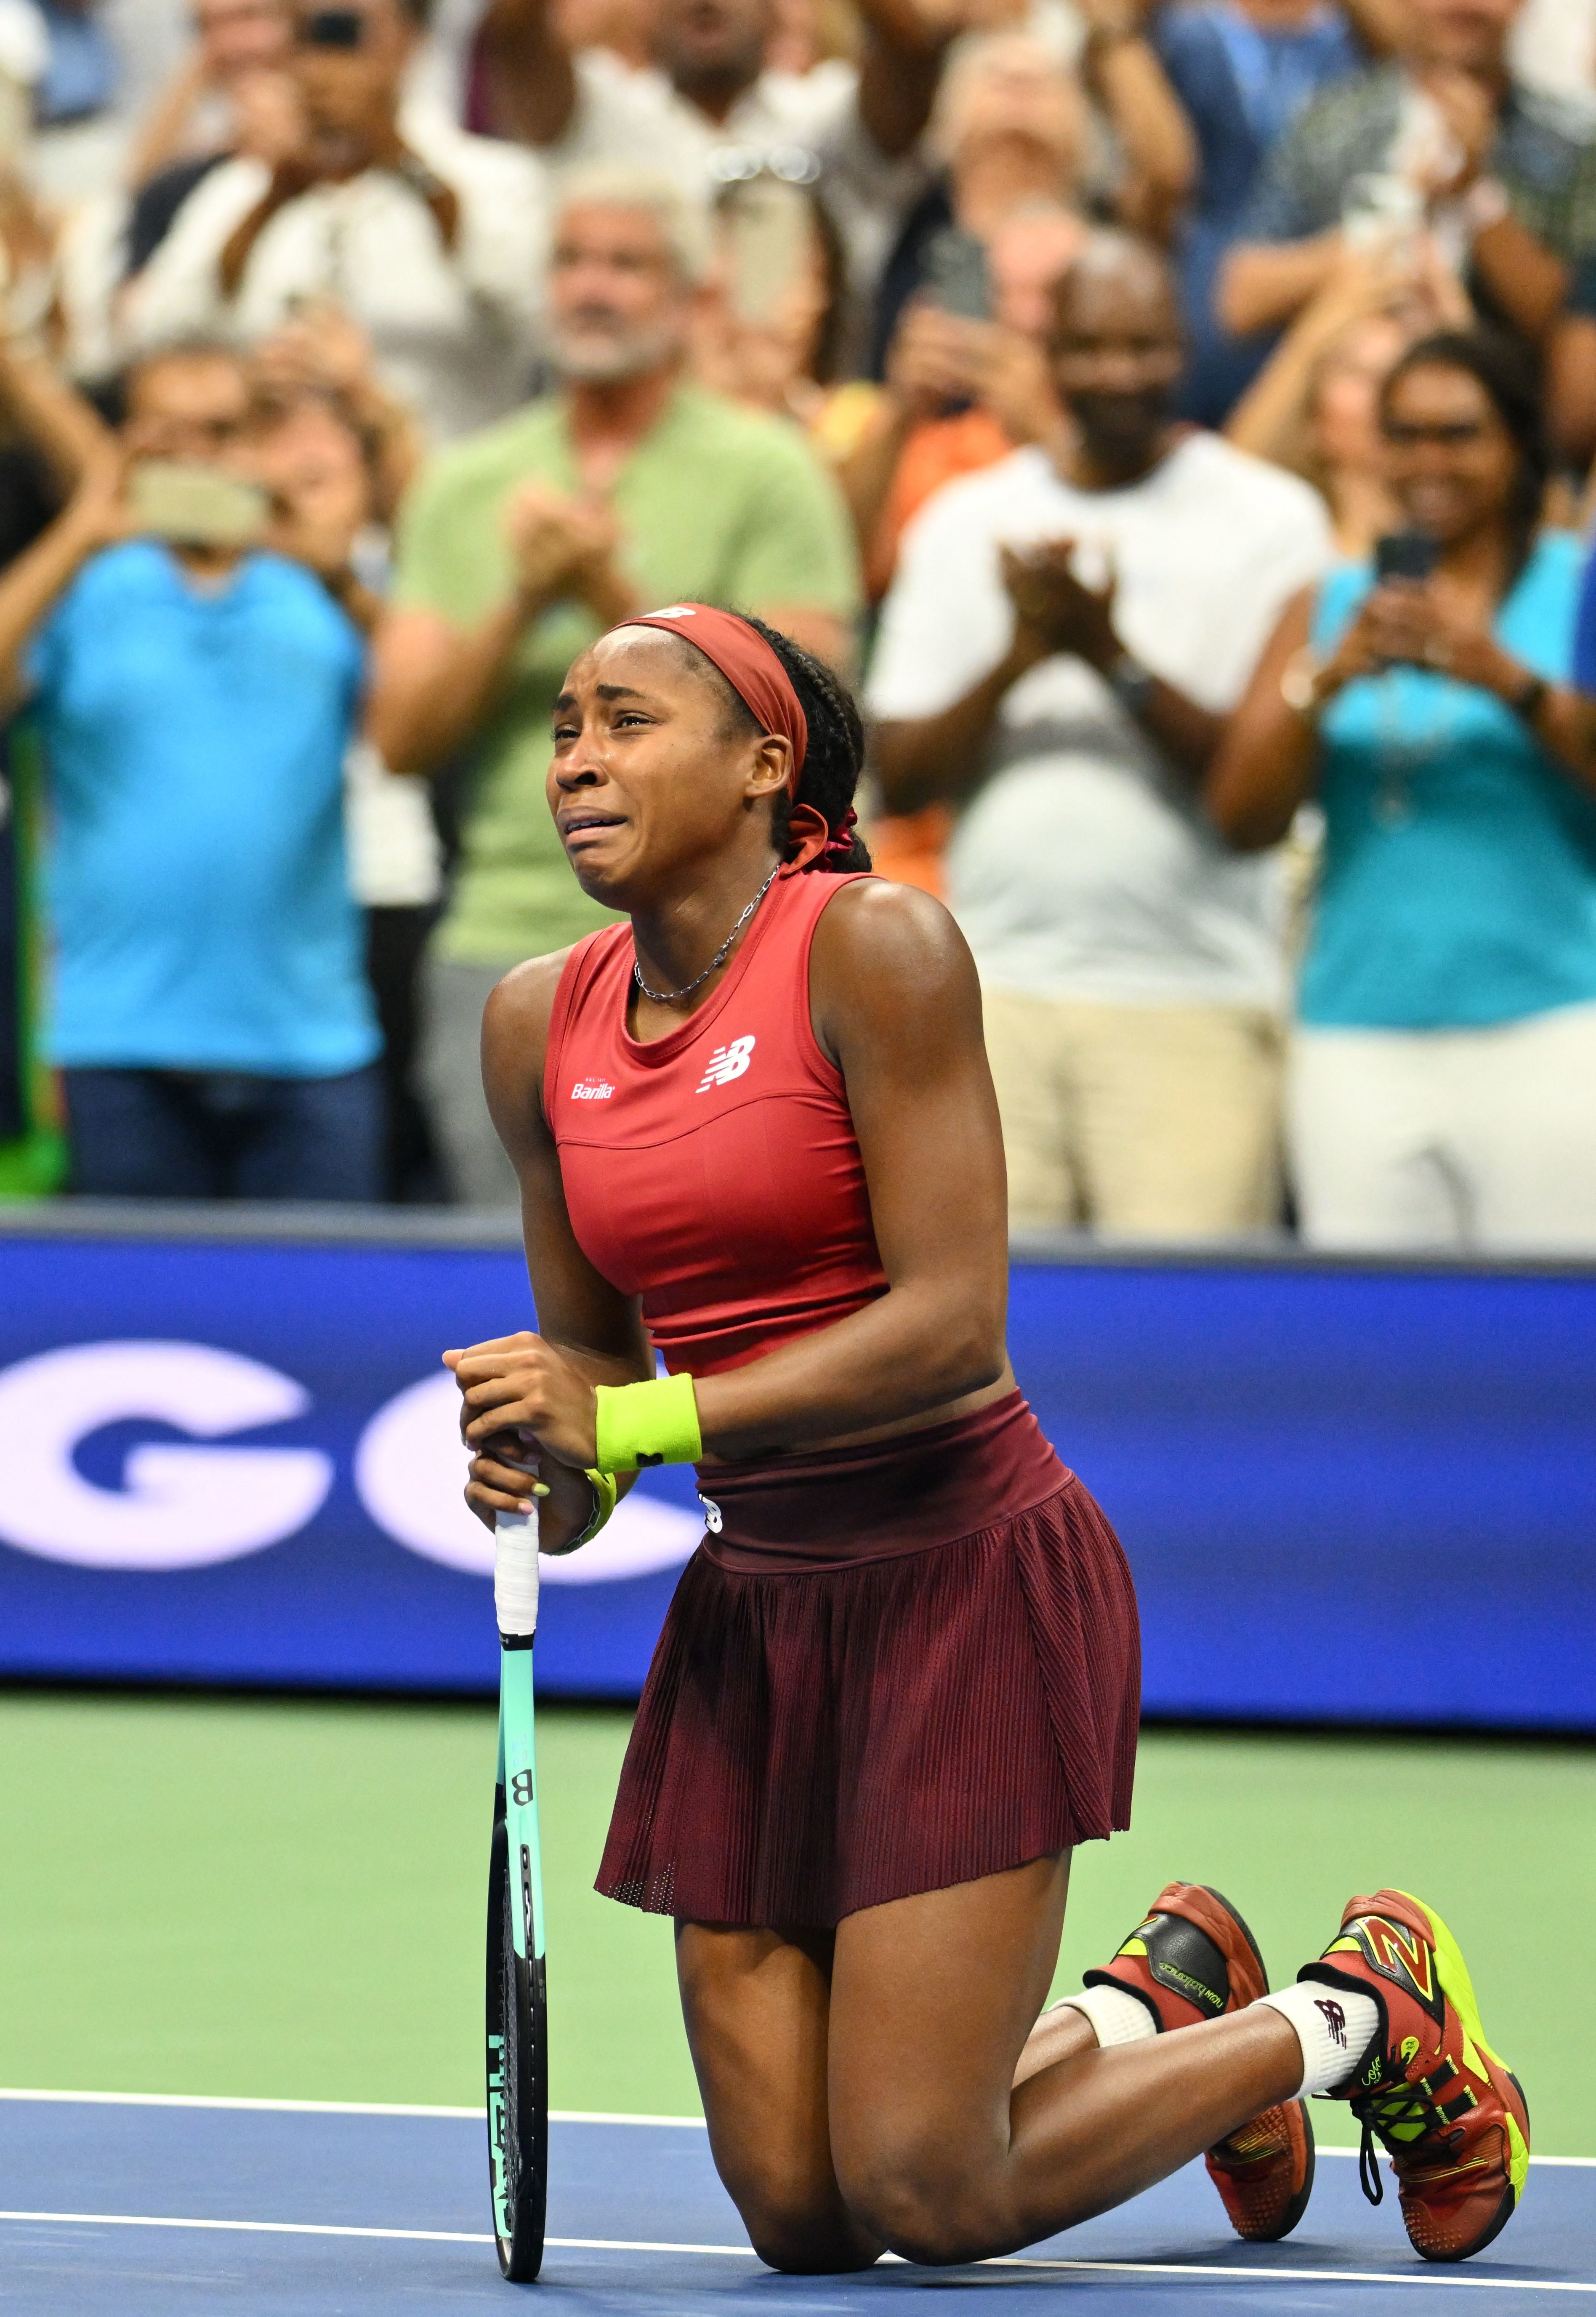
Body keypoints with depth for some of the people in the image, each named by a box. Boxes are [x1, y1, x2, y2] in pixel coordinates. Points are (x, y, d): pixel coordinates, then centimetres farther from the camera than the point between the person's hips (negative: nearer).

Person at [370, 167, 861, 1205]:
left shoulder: (764, 473, 2)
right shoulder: (468, 486, 14)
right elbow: (404, 736, 7)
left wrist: (613, 597, -11)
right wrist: (520, 606, -8)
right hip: (503, 939, 4)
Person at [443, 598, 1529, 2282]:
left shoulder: (876, 950, -14)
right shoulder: (539, 1026, 4)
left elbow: (951, 1322, -20)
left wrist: (639, 1422, -24)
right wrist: (559, 1483, -9)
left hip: (966, 1582, -6)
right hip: (755, 1609, 6)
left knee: (932, 2197, -11)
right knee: (800, 2213, 2)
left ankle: (1361, 2015, 15)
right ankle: (1155, 2008, 31)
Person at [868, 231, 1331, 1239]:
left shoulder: (1267, 517, 4)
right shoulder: (966, 522, 14)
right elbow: (898, 777, 8)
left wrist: (1114, 657, -14)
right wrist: (1020, 658, -7)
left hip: (1196, 1002, -2)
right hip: (998, 994, 3)